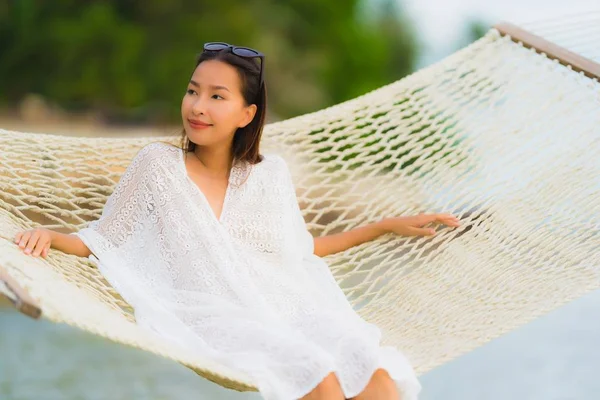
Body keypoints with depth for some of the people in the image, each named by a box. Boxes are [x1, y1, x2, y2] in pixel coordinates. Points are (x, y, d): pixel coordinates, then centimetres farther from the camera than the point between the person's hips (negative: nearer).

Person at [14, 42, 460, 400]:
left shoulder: (271, 173, 16)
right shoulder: (159, 164, 8)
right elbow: (102, 241, 13)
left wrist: (390, 225, 25)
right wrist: (50, 236, -8)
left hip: (289, 309, 3)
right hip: (213, 319, -3)